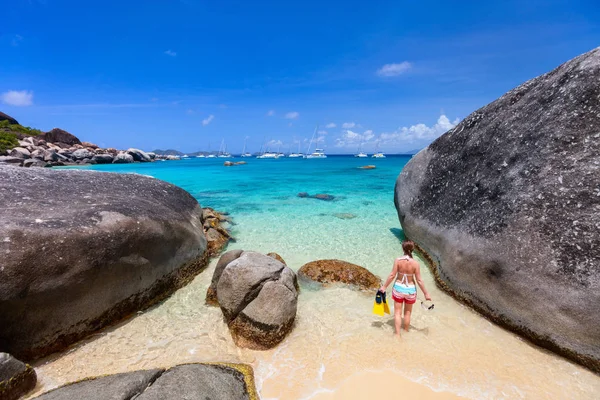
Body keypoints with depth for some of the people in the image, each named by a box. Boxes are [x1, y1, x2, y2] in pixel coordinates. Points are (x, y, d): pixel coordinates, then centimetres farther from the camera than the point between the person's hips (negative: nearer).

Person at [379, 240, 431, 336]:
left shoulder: (398, 260, -16)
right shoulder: (415, 263, -16)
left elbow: (392, 275, -12)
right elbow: (419, 280, -11)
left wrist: (384, 286, 0)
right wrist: (426, 293, 1)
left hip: (398, 288, -1)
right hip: (410, 290, 1)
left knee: (398, 312, 12)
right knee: (407, 312, 21)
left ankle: (398, 334, 12)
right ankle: (406, 332, 35)